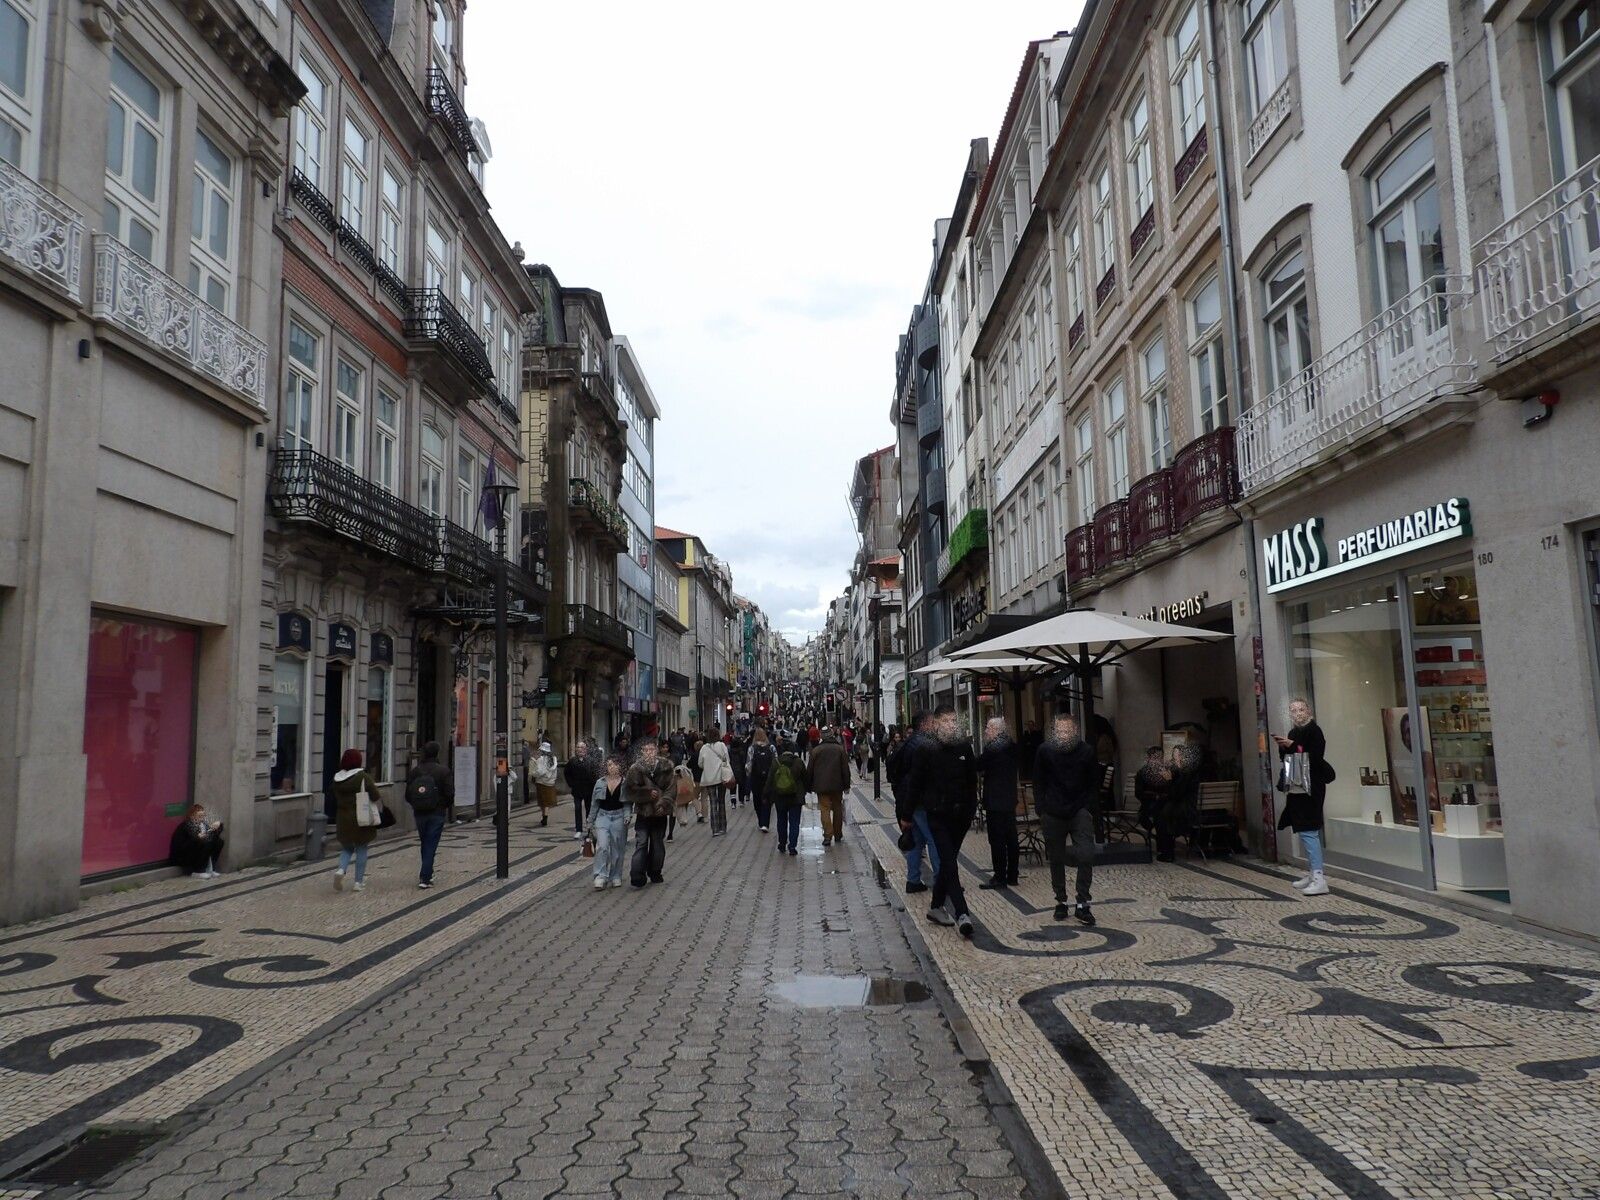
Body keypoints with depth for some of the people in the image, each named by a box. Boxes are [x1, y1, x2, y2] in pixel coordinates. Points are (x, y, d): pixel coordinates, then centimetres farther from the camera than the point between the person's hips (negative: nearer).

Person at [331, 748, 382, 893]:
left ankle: (341, 870, -6)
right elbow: (376, 797, -12)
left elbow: (335, 800, 10)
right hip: (361, 820, -4)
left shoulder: (337, 779, 2)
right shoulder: (363, 777, -13)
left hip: (343, 820, 4)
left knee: (346, 848, 20)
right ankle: (359, 882, 10)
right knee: (361, 850, 8)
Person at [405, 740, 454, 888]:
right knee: (431, 846, 0)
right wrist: (445, 806, 7)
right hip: (437, 813, -3)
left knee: (425, 844, 19)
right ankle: (425, 879, -5)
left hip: (419, 813, 3)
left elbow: (408, 795, 1)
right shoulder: (444, 770, -10)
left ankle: (427, 874, 30)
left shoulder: (415, 771, -1)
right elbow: (450, 793, -12)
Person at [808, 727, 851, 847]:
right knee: (837, 809, 14)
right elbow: (845, 769, 0)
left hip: (821, 786, -1)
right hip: (837, 785, 1)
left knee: (825, 809, -1)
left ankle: (828, 835, -14)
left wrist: (809, 786, 10)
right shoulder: (840, 749, 0)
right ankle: (838, 835, 21)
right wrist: (847, 785, 6)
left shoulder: (816, 750, -1)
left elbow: (810, 769, 2)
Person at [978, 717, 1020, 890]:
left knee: (997, 841, -3)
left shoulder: (993, 748, -16)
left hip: (995, 802, -8)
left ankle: (1000, 878, 0)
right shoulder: (1012, 747, 10)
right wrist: (986, 771, 9)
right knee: (1011, 840, 12)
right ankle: (1012, 876, 19)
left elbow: (978, 767, -11)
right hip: (1010, 800, 8)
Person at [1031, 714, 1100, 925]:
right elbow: (1038, 784, 3)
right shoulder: (1045, 751, -5)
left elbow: (1094, 784, 4)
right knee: (1056, 860, 8)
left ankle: (1083, 904, -3)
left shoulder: (1087, 751, -5)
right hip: (1053, 814, 1)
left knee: (1086, 856, -12)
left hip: (1079, 812, -1)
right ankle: (1061, 901, 22)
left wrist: (1088, 809, -5)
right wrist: (1042, 811, -3)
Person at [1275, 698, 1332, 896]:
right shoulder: (1293, 732, 14)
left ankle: (1319, 878, -15)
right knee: (1305, 831, 13)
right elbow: (1286, 758, 16)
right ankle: (1311, 873, 21)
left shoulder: (1314, 731, -9)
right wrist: (1282, 746, -2)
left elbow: (1316, 757, -19)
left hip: (1310, 788, -9)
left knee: (1308, 830, -13)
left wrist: (1292, 745, -20)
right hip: (1297, 788, 9)